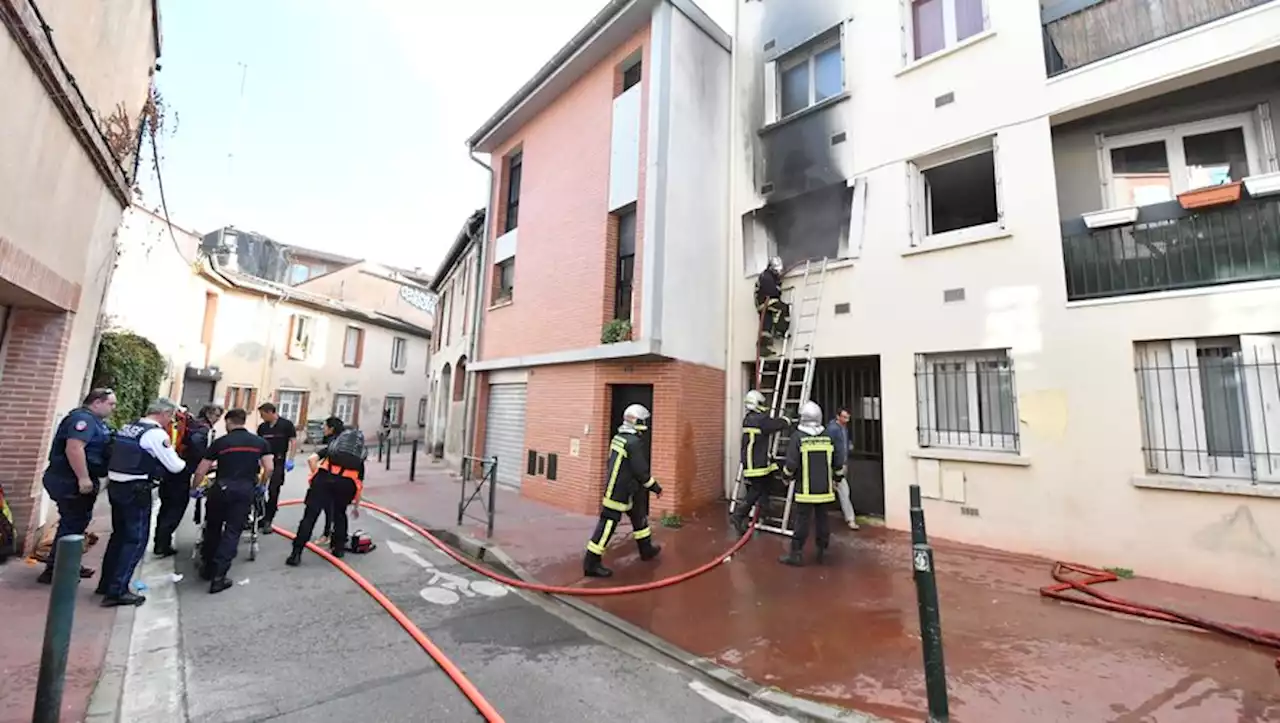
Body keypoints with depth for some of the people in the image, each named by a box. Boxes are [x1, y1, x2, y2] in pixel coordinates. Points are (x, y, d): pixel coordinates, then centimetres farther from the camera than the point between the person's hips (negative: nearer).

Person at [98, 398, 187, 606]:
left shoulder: (127, 428, 10)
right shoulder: (157, 433, -15)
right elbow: (174, 466, -13)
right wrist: (184, 463, 7)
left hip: (116, 485, 9)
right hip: (136, 490, -9)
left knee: (119, 534, 20)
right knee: (136, 540, 1)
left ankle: (107, 583, 29)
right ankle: (117, 591, 3)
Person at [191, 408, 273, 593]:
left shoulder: (220, 442, 5)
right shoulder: (260, 442, 7)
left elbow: (201, 470, 6)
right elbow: (269, 469, 0)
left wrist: (193, 488, 23)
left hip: (221, 487, 0)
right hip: (245, 489, 0)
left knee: (212, 528, 20)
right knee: (233, 532, 4)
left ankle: (207, 568, 32)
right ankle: (218, 576, -1)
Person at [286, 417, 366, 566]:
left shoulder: (331, 444, 33)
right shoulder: (359, 458, 33)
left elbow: (311, 459, 12)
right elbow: (359, 485, 35)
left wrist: (318, 478, 17)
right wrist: (356, 506, 44)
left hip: (325, 477, -1)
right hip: (347, 482, 1)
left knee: (310, 515, 7)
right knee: (340, 514, 25)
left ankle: (296, 554, 6)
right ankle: (339, 548, 31)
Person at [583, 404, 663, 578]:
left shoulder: (618, 437, 6)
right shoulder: (634, 442, -21)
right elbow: (641, 471, -19)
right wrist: (656, 487, -6)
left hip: (614, 487, 10)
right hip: (622, 492, -10)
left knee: (640, 517, 23)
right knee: (608, 524, -3)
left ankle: (646, 549, 40)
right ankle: (591, 563, 4)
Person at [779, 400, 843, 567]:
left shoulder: (798, 436, -12)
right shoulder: (828, 437, 2)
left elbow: (791, 464, -14)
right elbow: (839, 462, 6)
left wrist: (787, 476, 4)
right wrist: (835, 476, 24)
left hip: (805, 489, -4)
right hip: (824, 488, 4)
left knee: (802, 520, 0)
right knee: (822, 519, 15)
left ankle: (796, 554, 5)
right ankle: (822, 551, 25)